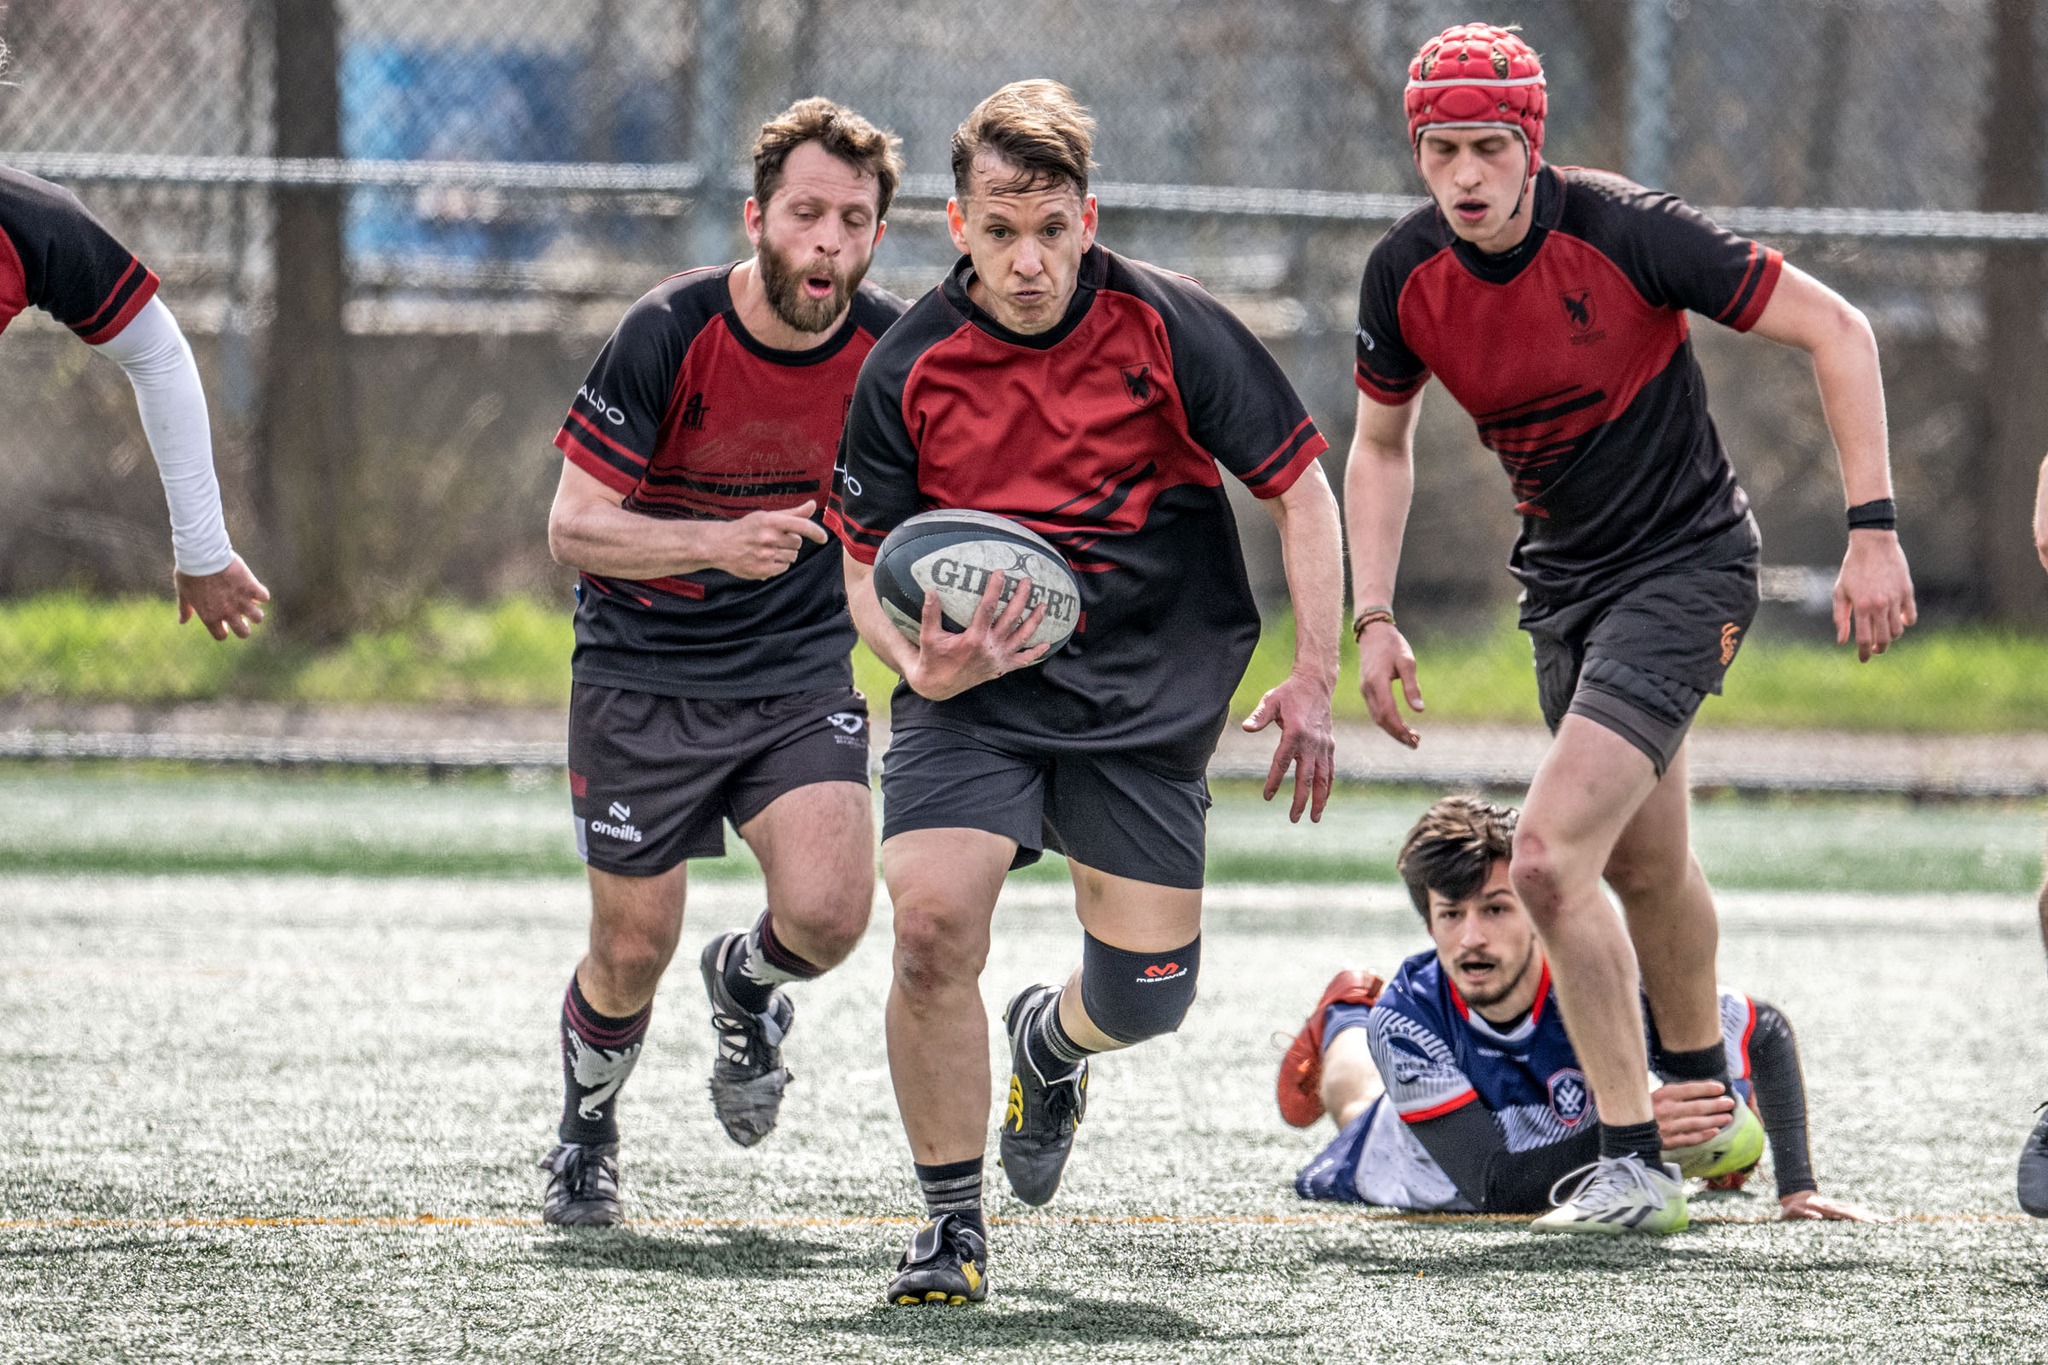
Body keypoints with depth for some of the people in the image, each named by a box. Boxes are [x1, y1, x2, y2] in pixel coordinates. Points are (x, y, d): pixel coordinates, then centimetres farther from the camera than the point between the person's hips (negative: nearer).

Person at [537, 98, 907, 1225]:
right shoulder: (669, 333, -18)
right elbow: (573, 526, -17)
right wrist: (719, 545, -32)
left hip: (802, 671, 2)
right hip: (643, 675, -2)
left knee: (828, 913, -20)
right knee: (632, 954, 2)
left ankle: (746, 985, 18)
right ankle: (586, 1127, 35)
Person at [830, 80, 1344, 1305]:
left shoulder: (1167, 325, -10)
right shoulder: (908, 372, -7)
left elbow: (1300, 489, -3)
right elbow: (868, 566, 3)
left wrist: (1314, 683, -8)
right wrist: (922, 664, -19)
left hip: (1150, 698, 0)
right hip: (976, 691, 0)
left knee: (1146, 995, 0)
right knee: (932, 927, -22)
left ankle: (1047, 1042, 40)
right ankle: (953, 1225, -6)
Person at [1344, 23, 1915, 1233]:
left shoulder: (1623, 231, -24)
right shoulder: (1407, 276, -8)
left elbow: (1836, 329, -18)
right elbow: (1382, 446, 12)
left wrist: (1874, 532, -21)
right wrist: (1374, 616, 0)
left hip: (1684, 565, -6)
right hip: (1561, 577, 6)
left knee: (1551, 856, -19)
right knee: (1646, 866, 21)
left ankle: (1634, 1162, -9)